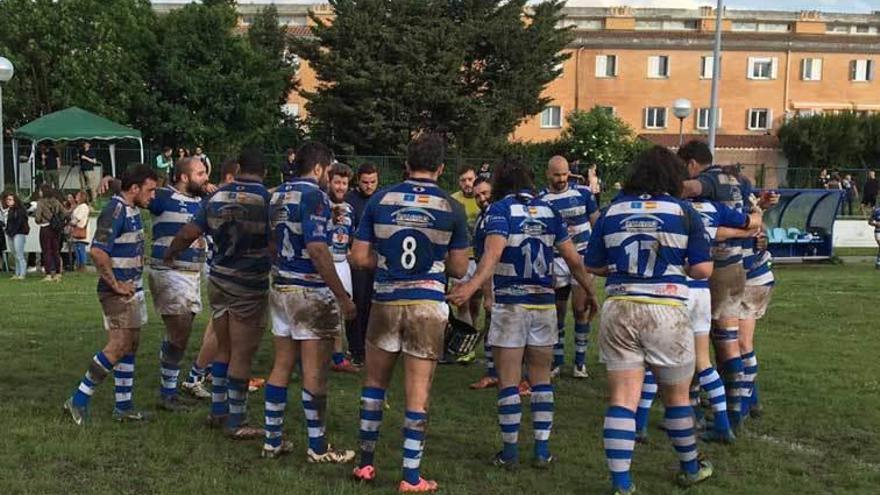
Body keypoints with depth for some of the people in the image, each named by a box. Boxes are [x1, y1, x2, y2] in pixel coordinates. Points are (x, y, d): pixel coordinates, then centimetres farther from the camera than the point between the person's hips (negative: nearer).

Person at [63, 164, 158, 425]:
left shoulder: (132, 210, 12)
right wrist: (115, 284, -20)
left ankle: (123, 406, 17)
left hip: (133, 289, 10)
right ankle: (79, 399, -1)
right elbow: (98, 251, -28)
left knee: (130, 347, 11)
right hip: (118, 292, -10)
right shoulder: (115, 211, -18)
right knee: (118, 347, -10)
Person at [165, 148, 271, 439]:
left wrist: (169, 255, 22)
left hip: (218, 281, 6)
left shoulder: (217, 196, 3)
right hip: (249, 287, -5)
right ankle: (236, 423, 7)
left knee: (224, 349, 19)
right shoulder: (267, 199, -12)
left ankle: (218, 410, 28)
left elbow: (188, 233, 4)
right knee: (242, 355, 1)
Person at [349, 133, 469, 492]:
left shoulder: (380, 200, -1)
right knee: (418, 392, 4)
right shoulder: (451, 209, -4)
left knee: (374, 382, 19)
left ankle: (365, 463, 23)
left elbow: (359, 258, -1)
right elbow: (458, 268, 0)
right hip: (428, 305, -1)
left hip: (385, 301, 2)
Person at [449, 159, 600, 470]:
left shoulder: (500, 209, -4)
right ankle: (542, 451, 14)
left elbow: (492, 254, -22)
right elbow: (573, 259, 7)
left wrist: (472, 286, -35)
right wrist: (589, 292, 19)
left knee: (509, 381, 4)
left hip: (509, 305, -4)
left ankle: (510, 453, 8)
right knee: (541, 379, 13)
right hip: (544, 304, 4)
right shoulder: (548, 211, 8)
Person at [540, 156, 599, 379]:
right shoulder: (540, 199, -1)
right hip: (555, 262, 1)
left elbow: (596, 222, 7)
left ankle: (580, 360, 7)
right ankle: (557, 360, 17)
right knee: (558, 312, 6)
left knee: (580, 309, -4)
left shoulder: (583, 192, 0)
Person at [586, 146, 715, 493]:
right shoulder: (683, 212, 0)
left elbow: (593, 266, 10)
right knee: (677, 396, 17)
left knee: (622, 399, 3)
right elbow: (703, 270, -4)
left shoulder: (612, 211, 6)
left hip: (619, 309, 2)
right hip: (665, 311, -1)